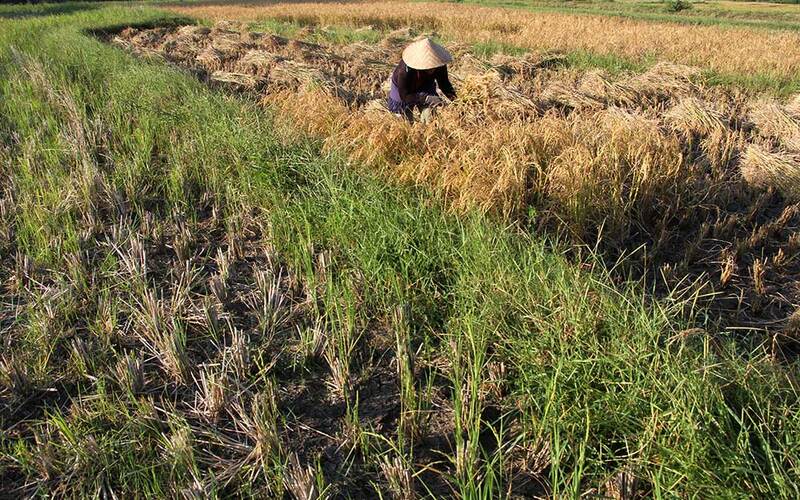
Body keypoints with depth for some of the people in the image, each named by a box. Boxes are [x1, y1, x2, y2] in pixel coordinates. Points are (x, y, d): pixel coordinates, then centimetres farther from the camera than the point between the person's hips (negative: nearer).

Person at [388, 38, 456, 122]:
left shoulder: (439, 66, -29)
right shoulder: (405, 70, -41)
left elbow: (444, 83, -12)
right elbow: (404, 95, -37)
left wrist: (453, 97, -31)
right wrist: (426, 98, -51)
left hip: (426, 88, 3)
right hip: (402, 89, -2)